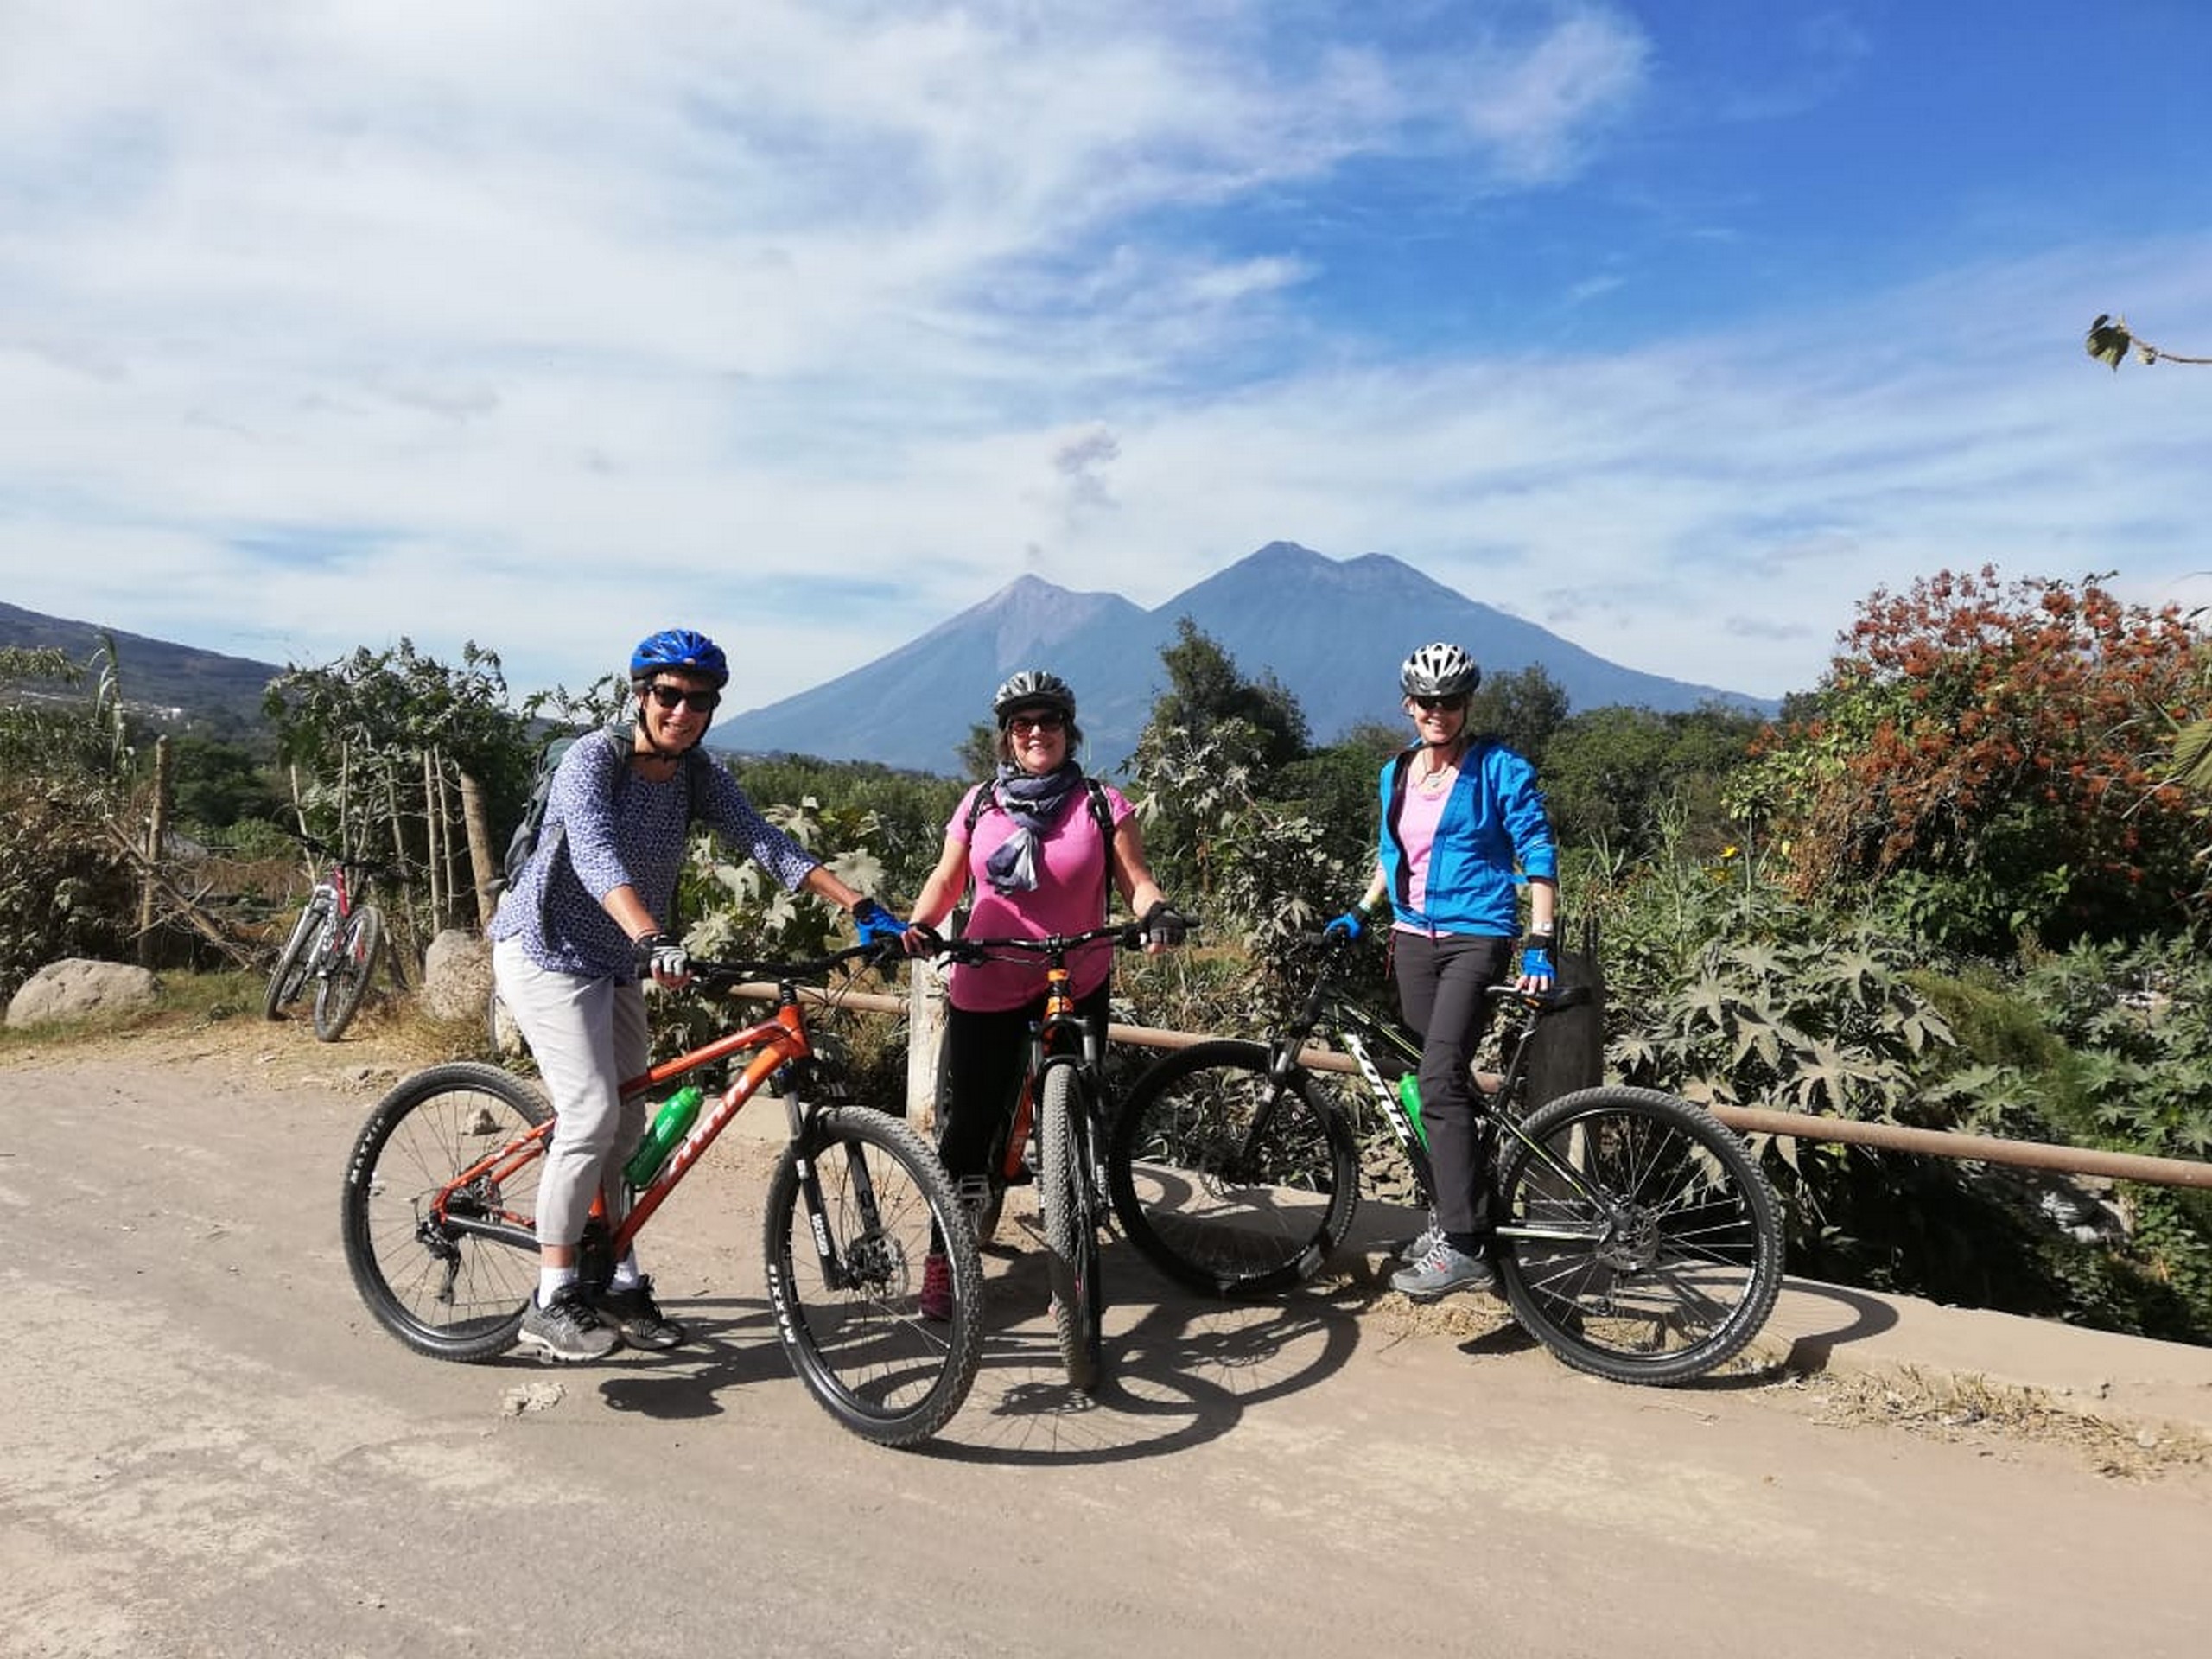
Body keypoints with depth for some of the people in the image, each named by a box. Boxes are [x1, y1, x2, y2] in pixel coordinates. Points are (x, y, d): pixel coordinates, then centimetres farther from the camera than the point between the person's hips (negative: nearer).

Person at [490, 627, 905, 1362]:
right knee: (591, 1115, -16)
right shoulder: (593, 759, -20)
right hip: (547, 951, -7)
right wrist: (654, 941, -53)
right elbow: (596, 856, -36)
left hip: (616, 964, 7)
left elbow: (768, 844, -13)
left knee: (625, 1128, 10)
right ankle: (551, 1303, -5)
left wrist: (862, 907, -26)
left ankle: (618, 1285, 22)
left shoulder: (700, 779, -2)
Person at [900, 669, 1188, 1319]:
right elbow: (947, 879, 8)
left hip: (1076, 988, -1)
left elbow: (1135, 880, -4)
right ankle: (943, 1258, 18)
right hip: (985, 988, 1)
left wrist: (1156, 911, -26)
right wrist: (920, 924, -11)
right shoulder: (981, 803, 5)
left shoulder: (1102, 804, 0)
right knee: (965, 1125, 4)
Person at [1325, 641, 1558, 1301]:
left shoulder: (1501, 770, -6)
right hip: (1414, 939, 6)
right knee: (1441, 1080, 10)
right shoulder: (1396, 773, 11)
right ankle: (1458, 1209, 24)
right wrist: (1359, 912, 11)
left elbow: (1539, 857, -7)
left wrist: (1539, 945, -15)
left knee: (1439, 1079, -19)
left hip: (1476, 939, -6)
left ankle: (1463, 1245, -17)